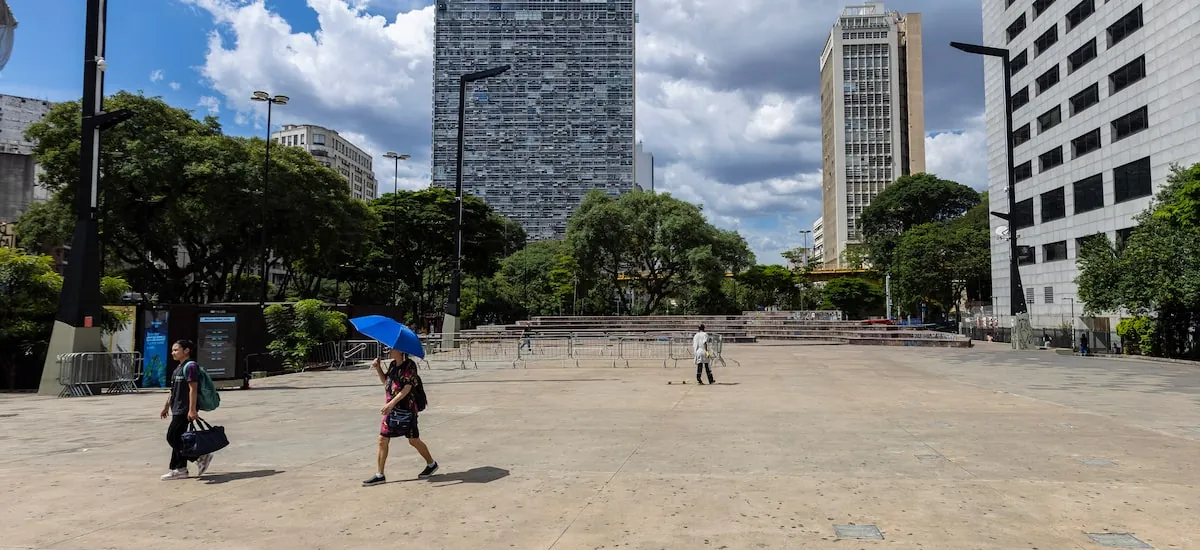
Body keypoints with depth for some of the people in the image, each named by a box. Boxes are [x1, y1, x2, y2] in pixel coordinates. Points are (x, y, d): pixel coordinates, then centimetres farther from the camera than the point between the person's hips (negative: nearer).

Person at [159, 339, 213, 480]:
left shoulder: (190, 366, -13)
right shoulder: (178, 368, 18)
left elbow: (193, 389, -19)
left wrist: (192, 409, -24)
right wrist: (166, 407, 25)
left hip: (184, 410, -10)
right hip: (177, 410, 10)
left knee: (173, 437, -10)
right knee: (176, 438, 9)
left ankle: (200, 458, -4)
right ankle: (179, 469, 14)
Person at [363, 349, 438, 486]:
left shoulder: (409, 365, -13)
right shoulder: (392, 365, 10)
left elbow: (407, 388, -20)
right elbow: (385, 381, 21)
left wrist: (392, 403, -27)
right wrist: (378, 368, 6)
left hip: (406, 408, -7)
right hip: (391, 408, 8)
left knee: (413, 440, 5)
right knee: (383, 439, 3)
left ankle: (431, 464, 26)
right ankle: (380, 475, 10)